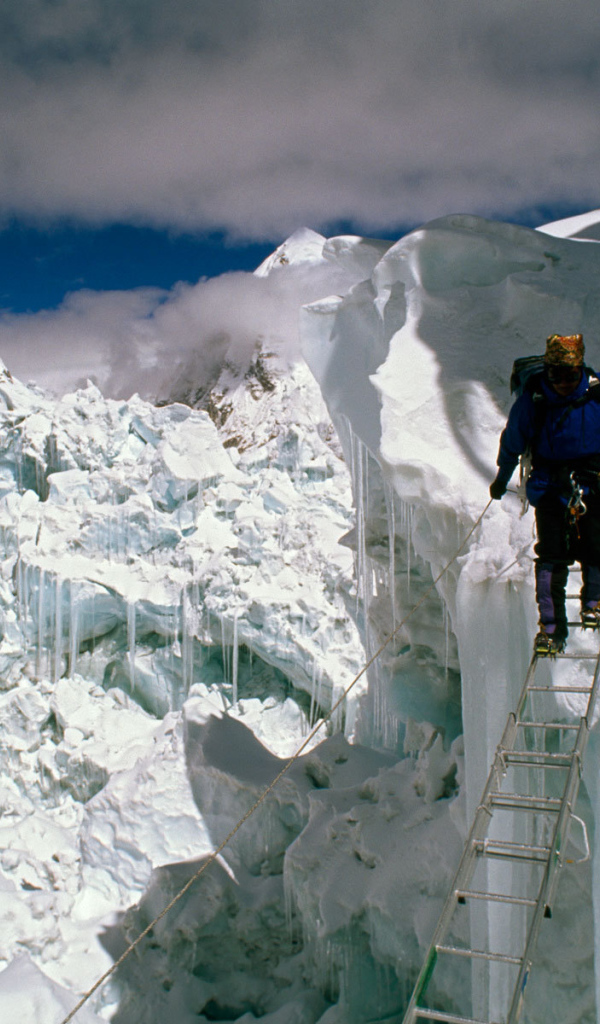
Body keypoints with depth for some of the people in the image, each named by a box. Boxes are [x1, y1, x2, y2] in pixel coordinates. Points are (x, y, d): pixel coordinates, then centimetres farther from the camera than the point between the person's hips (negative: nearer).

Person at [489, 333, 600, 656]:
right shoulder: (532, 399, -10)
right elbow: (512, 440, 7)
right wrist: (501, 478, 17)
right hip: (550, 482, 0)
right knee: (551, 554, -7)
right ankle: (551, 628, 1)